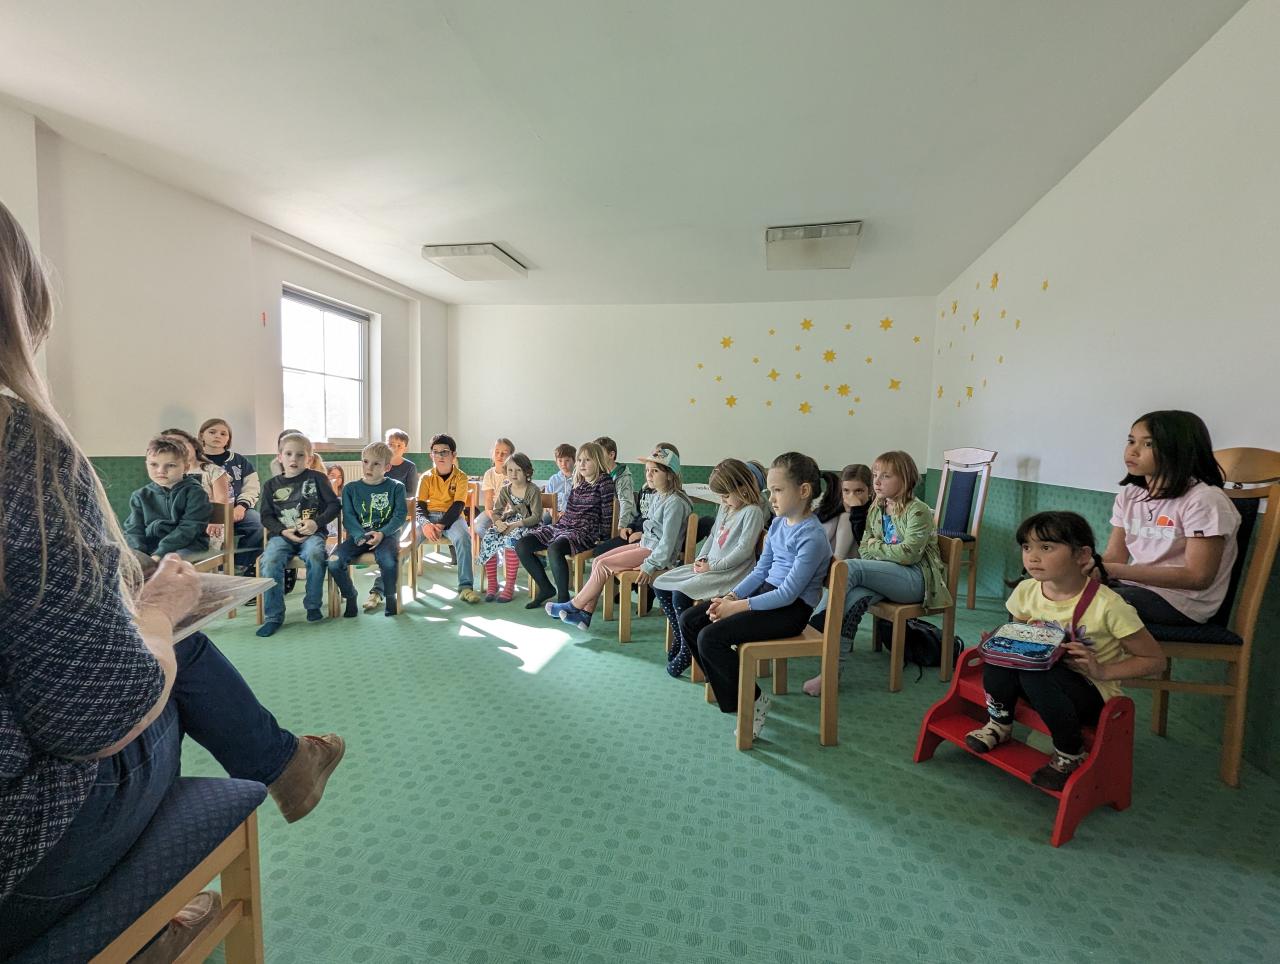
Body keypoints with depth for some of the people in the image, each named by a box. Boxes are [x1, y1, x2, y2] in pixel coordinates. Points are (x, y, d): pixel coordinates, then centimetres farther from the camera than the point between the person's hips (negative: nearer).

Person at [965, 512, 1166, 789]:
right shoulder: (1026, 590, -6)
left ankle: (1071, 755, -8)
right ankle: (999, 723, -3)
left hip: (1091, 694, -4)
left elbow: (1155, 660, -9)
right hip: (1045, 684, 4)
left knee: (1038, 675, -35)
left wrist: (1102, 671, -23)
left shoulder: (1108, 606, -20)